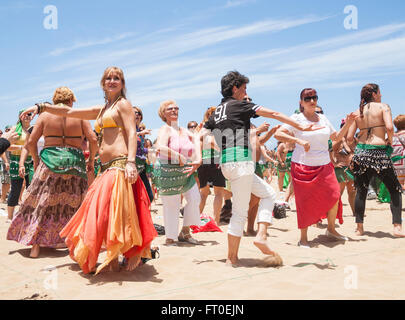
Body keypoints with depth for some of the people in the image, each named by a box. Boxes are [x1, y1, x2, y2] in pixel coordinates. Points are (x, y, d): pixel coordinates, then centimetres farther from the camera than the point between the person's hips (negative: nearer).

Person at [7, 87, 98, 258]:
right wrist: (91, 160, 7)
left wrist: (36, 160, 15)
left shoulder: (45, 115, 4)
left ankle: (35, 244, 6)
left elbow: (31, 141, 1)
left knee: (42, 203, 7)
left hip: (50, 161, 0)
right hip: (75, 163, 0)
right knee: (74, 204, 11)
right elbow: (93, 140, -4)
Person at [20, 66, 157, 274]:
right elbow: (69, 112, 27)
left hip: (120, 166, -8)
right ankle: (113, 259, 18)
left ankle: (134, 254, 4)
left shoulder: (123, 104, 2)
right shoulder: (101, 110, 24)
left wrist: (131, 162, -24)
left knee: (118, 213, -11)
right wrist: (42, 107, 21)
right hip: (106, 169, 8)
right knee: (103, 214, 9)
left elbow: (132, 134, -11)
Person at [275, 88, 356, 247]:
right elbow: (278, 134, -14)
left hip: (324, 166, 5)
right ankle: (303, 238, 11)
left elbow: (336, 137, 23)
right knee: (305, 202, -4)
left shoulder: (323, 118, 13)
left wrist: (347, 125, 9)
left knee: (334, 195, -4)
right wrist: (298, 140, -24)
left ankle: (331, 229, 20)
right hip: (303, 167, -5)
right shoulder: (297, 119, -4)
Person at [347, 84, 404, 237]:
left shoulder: (357, 112, 11)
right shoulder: (383, 106, 0)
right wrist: (390, 141, 1)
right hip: (379, 152, -4)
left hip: (361, 152, 4)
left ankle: (359, 227, 14)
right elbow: (389, 127, -17)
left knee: (361, 191, 12)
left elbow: (349, 138, 4)